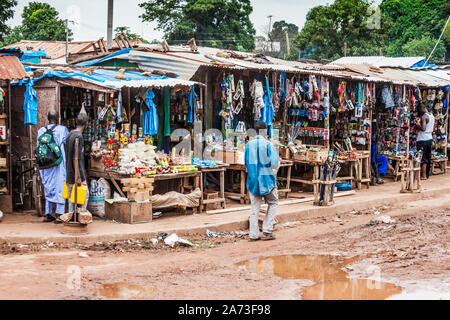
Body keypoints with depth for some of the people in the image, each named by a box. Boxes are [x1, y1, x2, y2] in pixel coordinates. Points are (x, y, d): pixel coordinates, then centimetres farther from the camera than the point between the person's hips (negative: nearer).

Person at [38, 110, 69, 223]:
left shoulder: (41, 131, 2)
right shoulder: (62, 129, -8)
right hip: (59, 163, -4)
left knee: (48, 188, 13)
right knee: (60, 187, 2)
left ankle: (48, 214, 15)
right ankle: (59, 215, 0)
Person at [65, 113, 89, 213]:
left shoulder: (70, 134, 12)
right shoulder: (78, 136, -15)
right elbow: (76, 158, -20)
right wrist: (78, 177, -19)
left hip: (69, 174, 9)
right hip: (76, 174, -9)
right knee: (85, 194, 0)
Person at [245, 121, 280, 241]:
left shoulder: (248, 145, 4)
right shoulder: (268, 145, -11)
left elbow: (246, 163, 11)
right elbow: (274, 164, -13)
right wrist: (278, 162, 8)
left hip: (252, 180, 4)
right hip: (266, 179, -4)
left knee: (254, 207, 8)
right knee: (273, 203, 12)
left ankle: (254, 234, 7)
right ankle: (267, 231, 5)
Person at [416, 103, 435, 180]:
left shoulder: (424, 116, -16)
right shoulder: (432, 116, 11)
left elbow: (423, 128, -24)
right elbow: (433, 129, 17)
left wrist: (418, 126, -7)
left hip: (423, 139, -9)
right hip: (430, 138, 9)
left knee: (423, 157, -5)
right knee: (428, 157, 13)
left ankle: (424, 175, -5)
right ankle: (427, 174, 21)